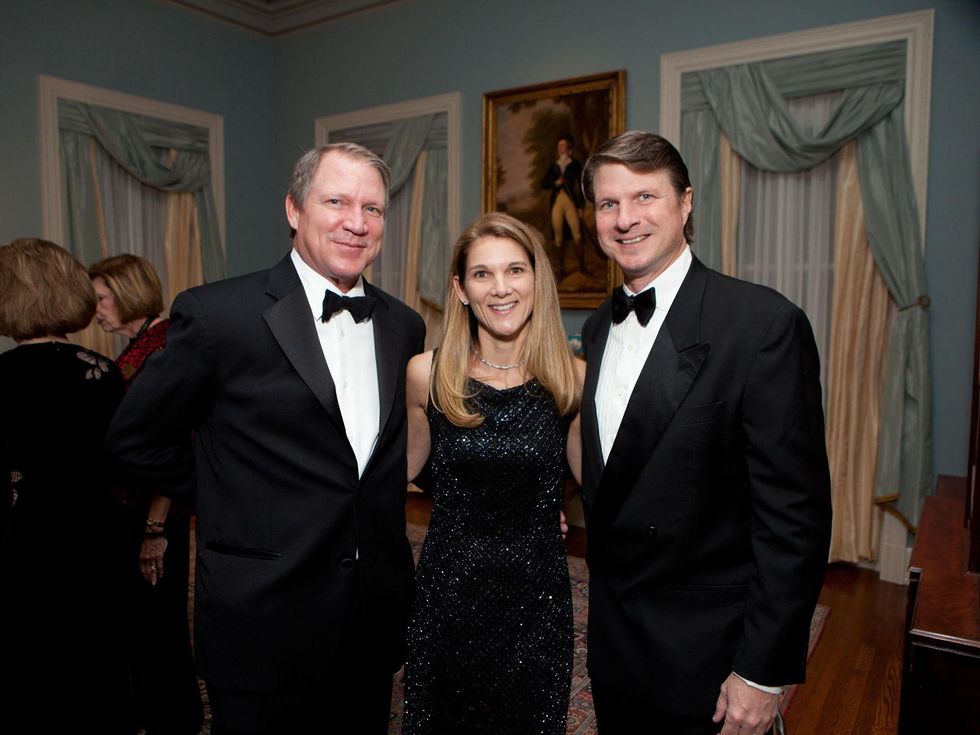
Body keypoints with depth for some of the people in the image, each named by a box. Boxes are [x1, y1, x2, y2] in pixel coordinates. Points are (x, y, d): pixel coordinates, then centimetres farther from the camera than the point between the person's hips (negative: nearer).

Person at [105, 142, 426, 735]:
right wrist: (227, 498, -1)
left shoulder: (405, 327, 2)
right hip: (264, 619, -4)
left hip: (378, 614, 5)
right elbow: (135, 439, -4)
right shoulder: (217, 314, -14)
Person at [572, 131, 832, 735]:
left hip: (704, 644, -6)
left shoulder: (764, 323, -18)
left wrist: (765, 670, -16)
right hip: (611, 628, 6)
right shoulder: (600, 326, 4)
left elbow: (795, 514, -18)